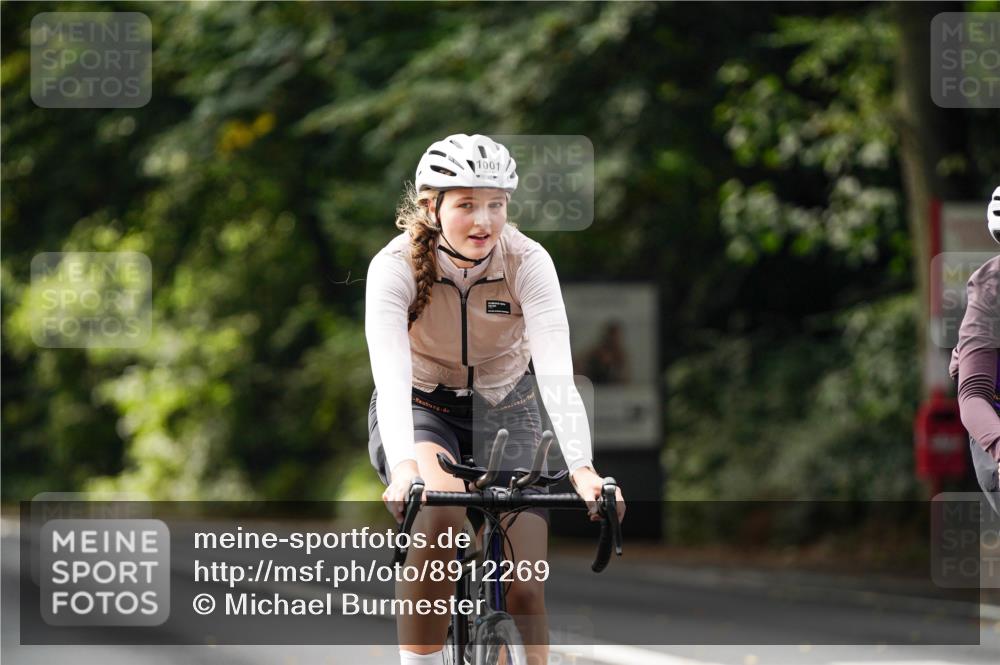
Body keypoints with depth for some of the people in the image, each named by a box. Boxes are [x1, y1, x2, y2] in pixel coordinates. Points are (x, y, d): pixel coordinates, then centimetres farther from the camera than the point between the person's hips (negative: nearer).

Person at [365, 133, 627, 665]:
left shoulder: (527, 262, -21)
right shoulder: (396, 266, -24)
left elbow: (556, 374, -32)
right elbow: (391, 377, -37)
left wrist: (582, 469, -48)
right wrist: (404, 466, -55)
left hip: (505, 411, 2)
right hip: (421, 409, -2)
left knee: (524, 590, -9)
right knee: (441, 510, -36)